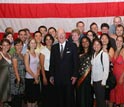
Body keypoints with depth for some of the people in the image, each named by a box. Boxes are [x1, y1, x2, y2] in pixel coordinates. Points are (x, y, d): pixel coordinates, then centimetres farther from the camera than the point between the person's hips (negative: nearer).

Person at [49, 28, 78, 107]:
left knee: (70, 99, 4)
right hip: (58, 78, 3)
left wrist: (75, 75, -8)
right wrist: (52, 75, 7)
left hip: (69, 77, -3)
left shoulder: (72, 46, 0)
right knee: (59, 99, 8)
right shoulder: (54, 47, 10)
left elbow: (76, 62, -3)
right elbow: (52, 63, 11)